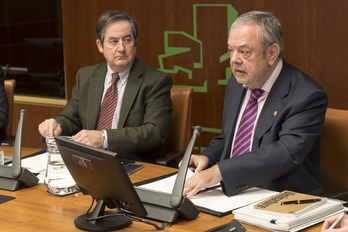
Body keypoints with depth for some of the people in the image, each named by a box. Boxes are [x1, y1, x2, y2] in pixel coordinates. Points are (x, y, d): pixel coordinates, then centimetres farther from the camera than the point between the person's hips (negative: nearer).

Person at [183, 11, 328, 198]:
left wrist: (219, 171, -33)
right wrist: (207, 158, 0)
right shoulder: (235, 84, 9)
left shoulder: (307, 96, -15)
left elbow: (287, 153, -27)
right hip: (231, 193, 7)